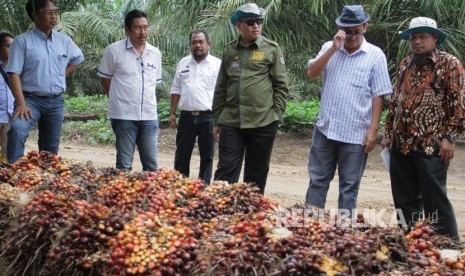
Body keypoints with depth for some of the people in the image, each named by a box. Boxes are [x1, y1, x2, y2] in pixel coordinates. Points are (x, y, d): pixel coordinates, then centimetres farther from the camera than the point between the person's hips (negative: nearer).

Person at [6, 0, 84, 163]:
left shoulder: (64, 41, 7)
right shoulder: (23, 41, -8)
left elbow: (78, 58, 27)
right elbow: (14, 74, -12)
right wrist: (21, 104, -22)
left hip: (56, 102, 5)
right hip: (31, 99, -5)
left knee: (50, 149, 10)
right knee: (17, 130, -32)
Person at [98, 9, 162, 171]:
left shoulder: (155, 53, 8)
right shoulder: (114, 50, -5)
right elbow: (105, 79, 4)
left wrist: (147, 102, 12)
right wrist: (119, 100, 7)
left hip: (149, 117, 4)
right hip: (124, 116, -4)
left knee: (152, 165, 9)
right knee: (124, 165, 3)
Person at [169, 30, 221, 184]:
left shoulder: (217, 64, 0)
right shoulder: (183, 63, 11)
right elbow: (176, 90, 14)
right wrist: (172, 113, 8)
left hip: (208, 117, -3)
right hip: (187, 117, 3)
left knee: (207, 156, 5)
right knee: (182, 156, 7)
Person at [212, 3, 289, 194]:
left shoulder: (272, 49, 1)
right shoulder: (229, 51, 10)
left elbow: (281, 85, 1)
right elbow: (221, 88, 14)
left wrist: (276, 116, -5)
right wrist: (217, 121, 12)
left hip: (263, 122, -2)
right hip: (231, 122, 2)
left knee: (256, 174, 8)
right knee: (225, 171, -1)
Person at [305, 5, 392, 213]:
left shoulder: (375, 55, -3)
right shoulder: (329, 48, 6)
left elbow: (378, 96, -4)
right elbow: (311, 73, -7)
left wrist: (373, 130, -9)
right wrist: (334, 48, -14)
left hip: (356, 133, -3)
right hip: (325, 128, 3)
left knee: (349, 186, 7)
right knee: (317, 180, 11)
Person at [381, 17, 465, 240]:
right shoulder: (406, 64, 14)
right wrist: (388, 133, 15)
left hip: (432, 147, -6)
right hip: (400, 146, 6)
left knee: (435, 201, -3)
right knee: (404, 201, 12)